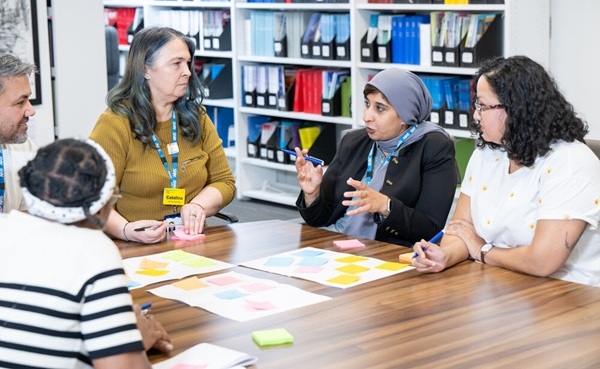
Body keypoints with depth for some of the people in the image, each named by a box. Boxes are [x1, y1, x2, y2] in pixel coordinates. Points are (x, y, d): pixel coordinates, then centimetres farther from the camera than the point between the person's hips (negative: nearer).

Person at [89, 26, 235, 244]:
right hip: (134, 251, -3)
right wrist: (126, 230, -26)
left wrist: (198, 205, -6)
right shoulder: (114, 124, -5)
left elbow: (224, 181, 15)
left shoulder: (197, 119, 12)